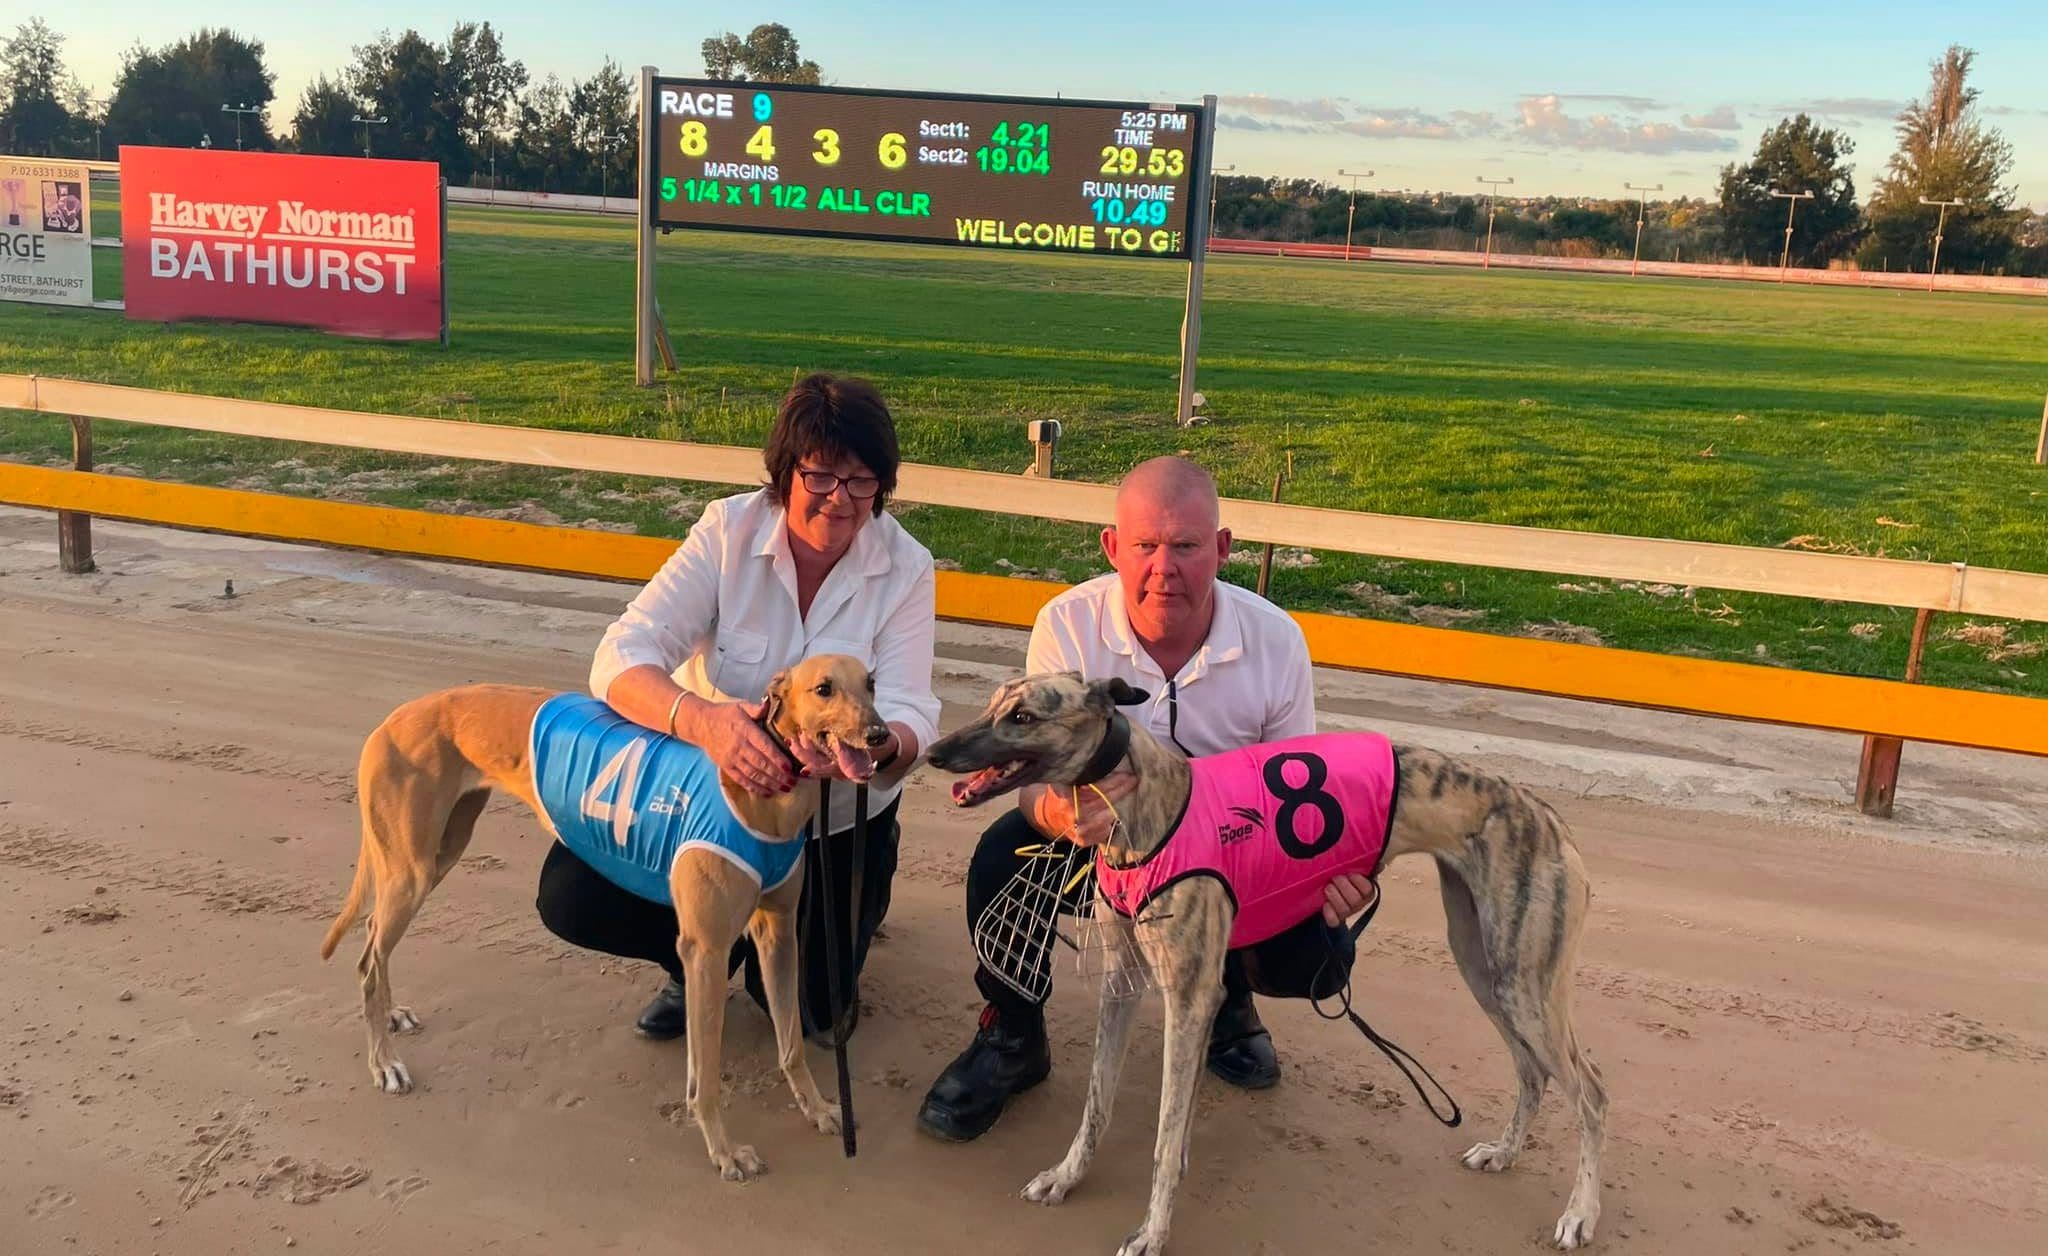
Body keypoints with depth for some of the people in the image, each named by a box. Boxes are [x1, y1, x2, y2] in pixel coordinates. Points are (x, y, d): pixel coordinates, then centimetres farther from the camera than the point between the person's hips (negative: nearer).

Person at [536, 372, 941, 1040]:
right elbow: (622, 657, -27)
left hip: (836, 815, 0)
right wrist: (703, 719, -49)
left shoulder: (905, 568, -15)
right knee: (571, 897, -18)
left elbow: (910, 714, -23)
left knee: (807, 1006, -6)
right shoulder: (730, 530, -17)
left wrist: (879, 745, -50)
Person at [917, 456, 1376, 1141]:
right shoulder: (1068, 624, -21)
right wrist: (1055, 813, -49)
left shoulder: (1275, 639, -17)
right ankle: (1012, 1041, -1)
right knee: (1001, 860, -31)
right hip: (1098, 832, -1)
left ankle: (1225, 994, 18)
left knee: (1317, 954, -22)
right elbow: (1038, 772, -21)